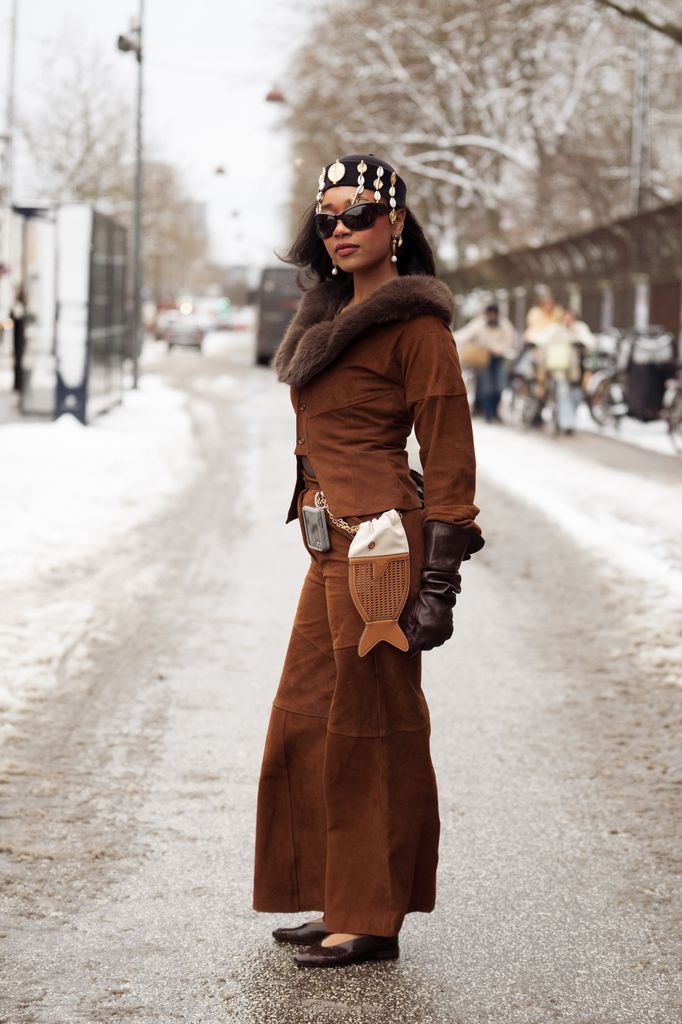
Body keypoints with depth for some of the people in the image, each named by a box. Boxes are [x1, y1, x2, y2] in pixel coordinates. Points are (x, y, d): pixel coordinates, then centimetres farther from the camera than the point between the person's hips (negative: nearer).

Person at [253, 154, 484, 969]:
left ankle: (373, 922, 7)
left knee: (367, 728, -3)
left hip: (377, 543, -10)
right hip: (331, 544, 10)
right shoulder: (332, 312, 16)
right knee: (308, 722, 14)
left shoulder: (415, 322, -11)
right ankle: (342, 903, 25)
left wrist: (438, 580, -17)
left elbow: (448, 455, -13)